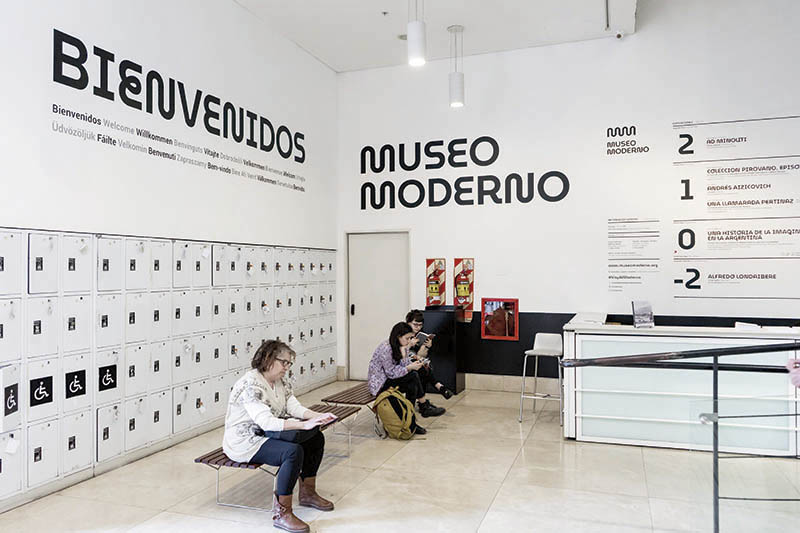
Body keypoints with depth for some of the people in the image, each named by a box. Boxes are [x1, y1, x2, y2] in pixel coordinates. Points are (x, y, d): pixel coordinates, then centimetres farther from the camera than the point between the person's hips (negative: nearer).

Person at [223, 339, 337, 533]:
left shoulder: (281, 381, 5)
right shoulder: (250, 384, -25)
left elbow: (295, 407, 1)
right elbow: (266, 422, -34)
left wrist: (319, 416, -18)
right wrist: (304, 425, -39)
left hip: (266, 434, 10)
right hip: (244, 443, -10)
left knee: (316, 438, 1)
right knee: (293, 451, -30)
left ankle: (308, 492, 15)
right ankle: (281, 513, -19)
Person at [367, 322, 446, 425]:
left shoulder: (402, 347, 4)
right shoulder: (386, 348, -23)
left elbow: (404, 366, 0)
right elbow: (391, 373, -23)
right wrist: (410, 367, -28)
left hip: (388, 379, 8)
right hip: (379, 384, -8)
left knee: (412, 386, -20)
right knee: (413, 375, -23)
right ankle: (425, 406, -9)